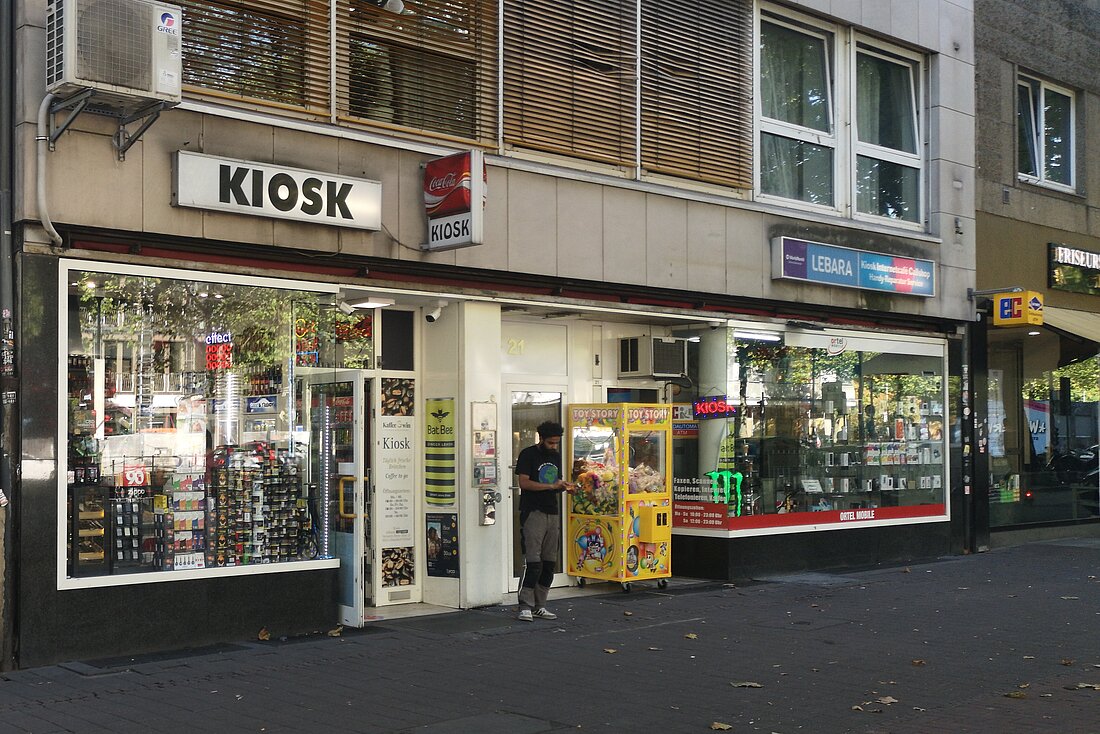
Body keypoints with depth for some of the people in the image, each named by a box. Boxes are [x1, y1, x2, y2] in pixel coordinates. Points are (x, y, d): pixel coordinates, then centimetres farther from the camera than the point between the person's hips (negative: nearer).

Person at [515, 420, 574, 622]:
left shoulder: (556, 456, 17)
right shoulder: (528, 455, -5)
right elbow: (524, 483, -13)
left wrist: (565, 487, 2)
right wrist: (551, 486, -16)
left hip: (553, 513, 7)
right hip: (533, 513, -7)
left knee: (549, 563, 6)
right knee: (533, 562, -12)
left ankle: (539, 606, 12)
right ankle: (526, 606, -8)